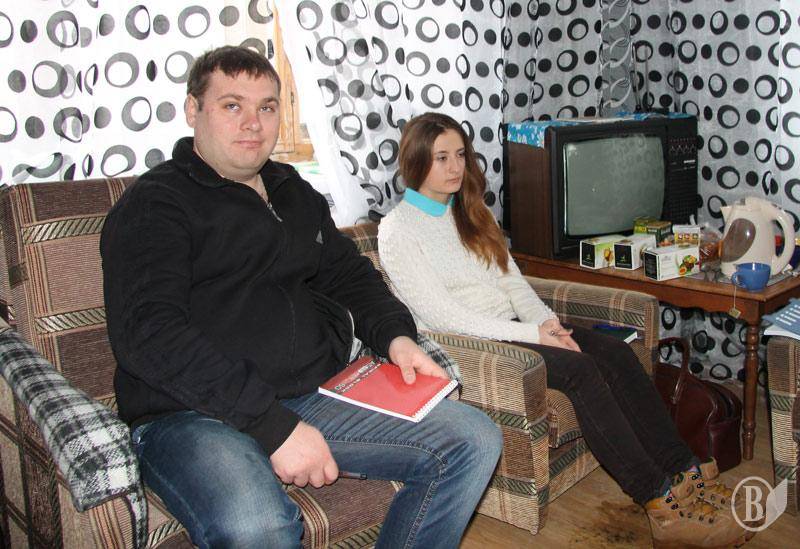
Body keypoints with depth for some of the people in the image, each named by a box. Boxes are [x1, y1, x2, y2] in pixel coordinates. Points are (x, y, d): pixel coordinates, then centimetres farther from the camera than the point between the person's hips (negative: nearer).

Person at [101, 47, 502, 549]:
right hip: (192, 415, -6)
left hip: (315, 397, 7)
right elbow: (149, 333, -16)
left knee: (473, 438, -5)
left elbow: (350, 273, 27)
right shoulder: (154, 203, -3)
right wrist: (275, 427, -23)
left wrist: (396, 336, 3)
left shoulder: (296, 193, 20)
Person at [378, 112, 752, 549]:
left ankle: (682, 473, -11)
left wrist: (546, 321, -6)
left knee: (616, 353, -14)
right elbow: (443, 316, -17)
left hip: (511, 327, 7)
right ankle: (661, 504, -22)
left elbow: (511, 279, 14)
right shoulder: (397, 230, -9)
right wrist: (532, 335, -19)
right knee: (580, 368, -27)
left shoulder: (469, 212, 15)